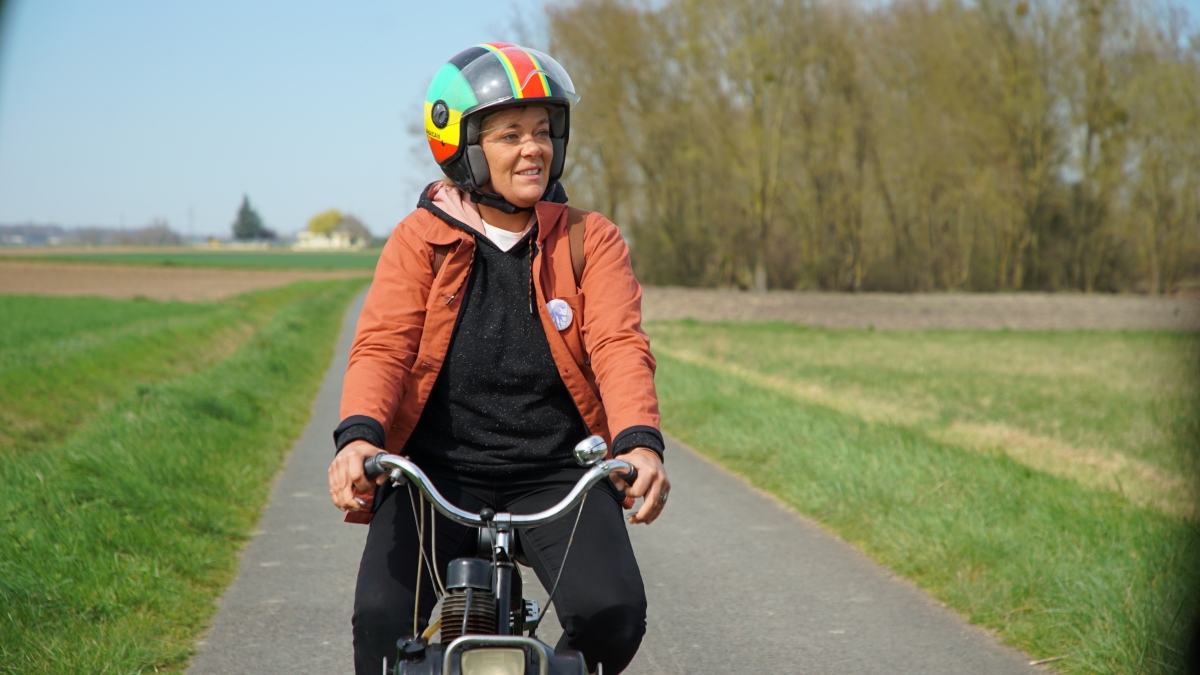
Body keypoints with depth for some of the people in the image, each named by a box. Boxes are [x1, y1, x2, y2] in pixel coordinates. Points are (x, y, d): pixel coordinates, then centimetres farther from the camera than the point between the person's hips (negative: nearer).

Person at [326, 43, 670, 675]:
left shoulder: (589, 240, 4)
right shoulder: (421, 240, 3)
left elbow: (619, 345, -9)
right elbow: (381, 345, -9)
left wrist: (639, 442, -29)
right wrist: (359, 435, -30)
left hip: (556, 474, 1)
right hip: (438, 470, 0)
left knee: (612, 612, -21)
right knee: (382, 617, -21)